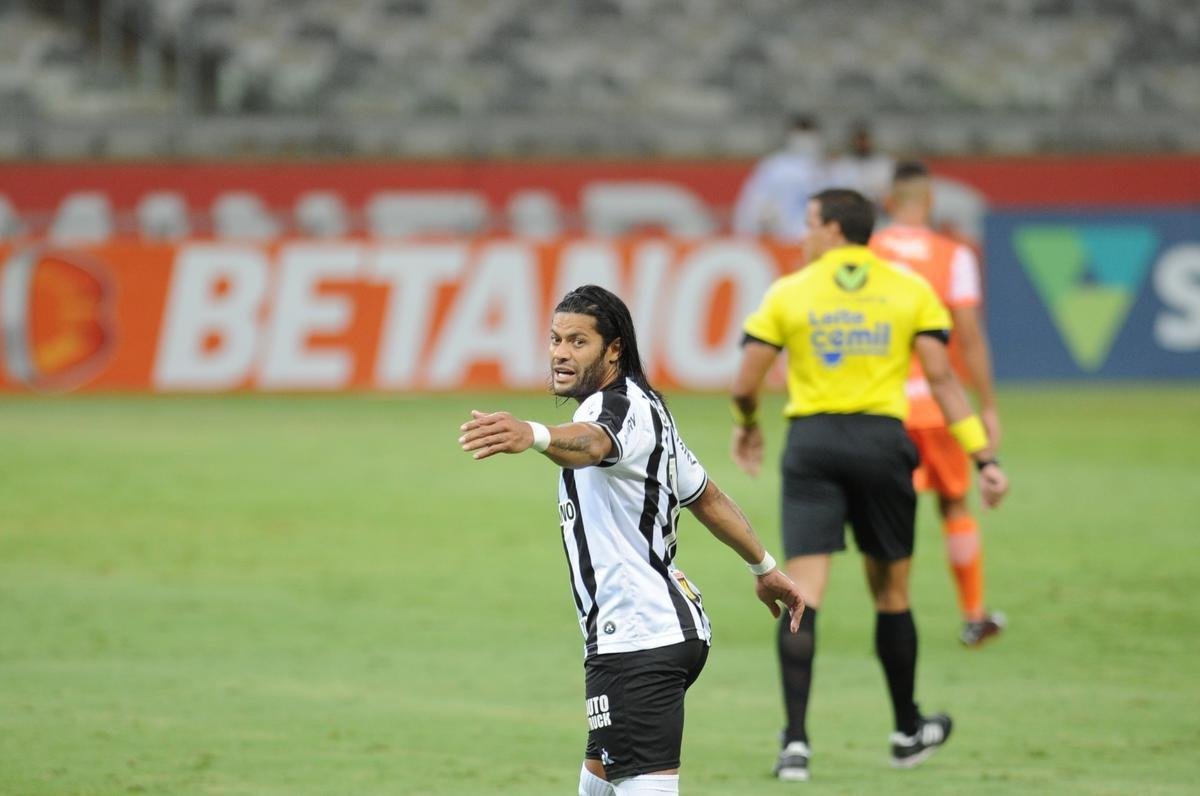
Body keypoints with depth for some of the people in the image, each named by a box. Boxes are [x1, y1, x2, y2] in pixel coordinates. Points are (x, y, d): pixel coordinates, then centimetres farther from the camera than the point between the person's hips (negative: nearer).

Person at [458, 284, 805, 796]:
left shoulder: (619, 407, -15)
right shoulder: (644, 407, 17)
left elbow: (590, 443, -42)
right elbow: (706, 497, 28)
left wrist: (533, 435, -64)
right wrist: (764, 568, 39)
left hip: (637, 644, -11)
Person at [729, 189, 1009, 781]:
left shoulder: (789, 293, 2)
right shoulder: (910, 290, 5)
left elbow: (745, 384, 2)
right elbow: (941, 377, -3)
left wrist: (746, 429, 24)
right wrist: (983, 458, -3)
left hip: (812, 443, -1)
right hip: (883, 442, 1)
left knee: (803, 592, -5)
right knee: (891, 593, 14)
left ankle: (795, 741, -15)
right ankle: (908, 732, 28)